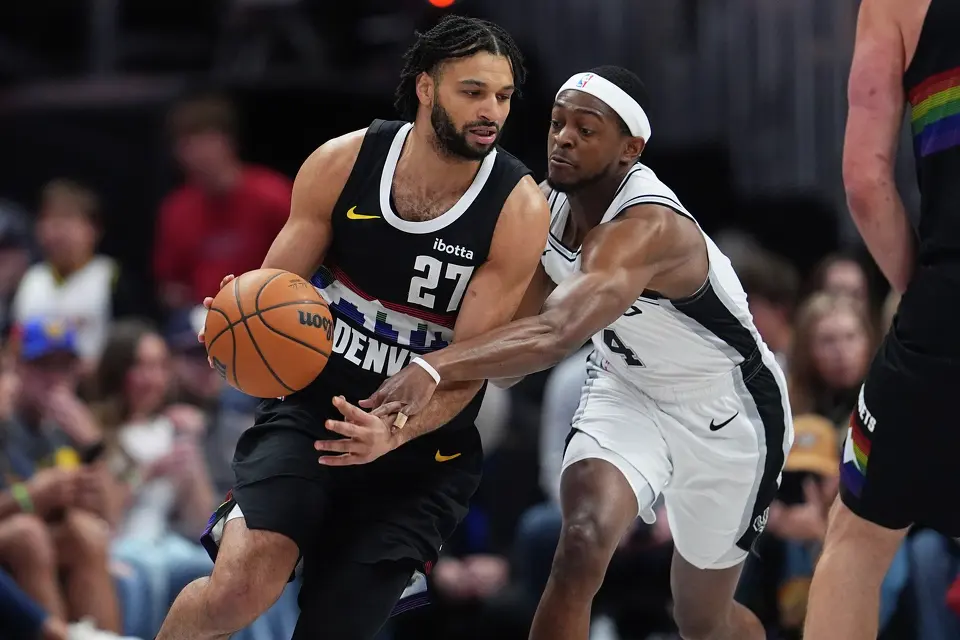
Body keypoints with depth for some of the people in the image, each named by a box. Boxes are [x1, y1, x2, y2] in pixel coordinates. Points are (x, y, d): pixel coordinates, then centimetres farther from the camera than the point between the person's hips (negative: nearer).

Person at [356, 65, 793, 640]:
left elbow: (558, 334, -54)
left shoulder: (648, 228, -38)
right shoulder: (548, 206, -13)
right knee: (581, 548, -25)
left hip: (726, 414, -5)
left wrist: (434, 368, -67)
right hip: (627, 386, 5)